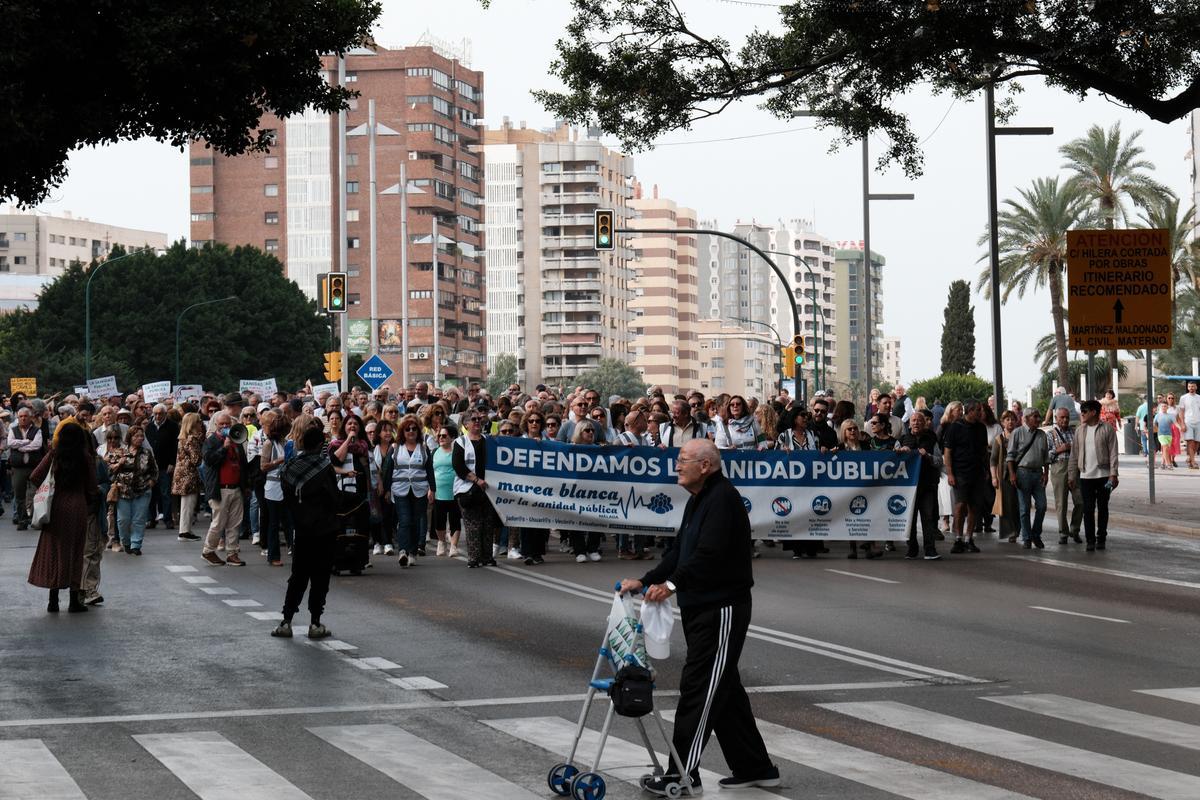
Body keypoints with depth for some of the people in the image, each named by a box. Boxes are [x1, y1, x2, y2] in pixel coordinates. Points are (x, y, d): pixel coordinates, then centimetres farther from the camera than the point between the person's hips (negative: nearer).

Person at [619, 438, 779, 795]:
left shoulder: (723, 498, -16)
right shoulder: (698, 501, 18)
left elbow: (709, 553, -26)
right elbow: (679, 551, 16)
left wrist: (672, 584, -28)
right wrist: (646, 581, 6)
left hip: (722, 609, -11)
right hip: (701, 608, 11)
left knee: (700, 688, -8)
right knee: (724, 689, 14)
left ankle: (683, 772, -6)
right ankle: (755, 767, 22)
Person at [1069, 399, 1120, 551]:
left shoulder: (1107, 430, -2)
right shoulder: (1080, 431, 10)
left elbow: (1113, 453, -4)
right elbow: (1075, 455, 11)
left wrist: (1113, 474, -12)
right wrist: (1072, 476, 7)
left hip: (1103, 475, -3)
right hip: (1085, 476, 3)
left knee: (1102, 508, 6)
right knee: (1088, 509, -2)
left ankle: (1101, 539, 15)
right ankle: (1090, 540, 3)